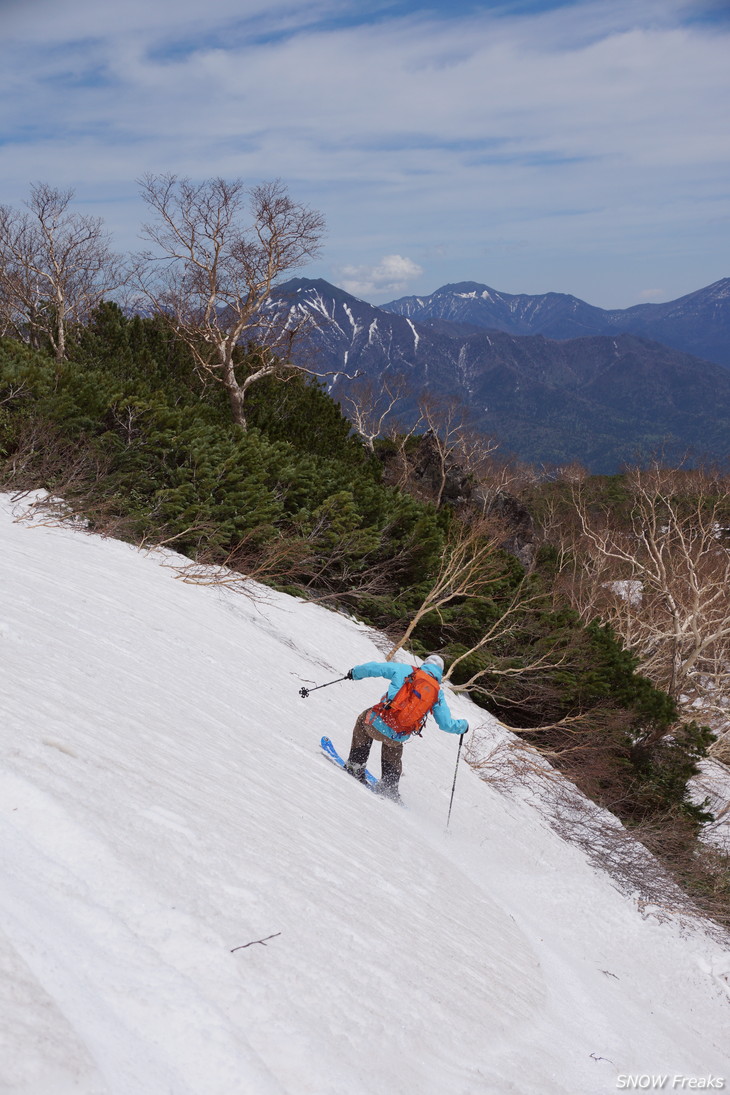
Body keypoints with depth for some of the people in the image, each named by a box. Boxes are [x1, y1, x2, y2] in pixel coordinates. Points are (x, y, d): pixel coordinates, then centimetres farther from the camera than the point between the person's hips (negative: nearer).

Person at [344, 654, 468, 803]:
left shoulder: (406, 670, 3)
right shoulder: (438, 694, 7)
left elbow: (373, 667, 3)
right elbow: (447, 724, 8)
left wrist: (355, 673, 22)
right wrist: (463, 725, 30)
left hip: (378, 723, -2)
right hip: (398, 737, 2)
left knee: (363, 721, 34)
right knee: (393, 754, 37)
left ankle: (356, 765, 31)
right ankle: (389, 787, 34)